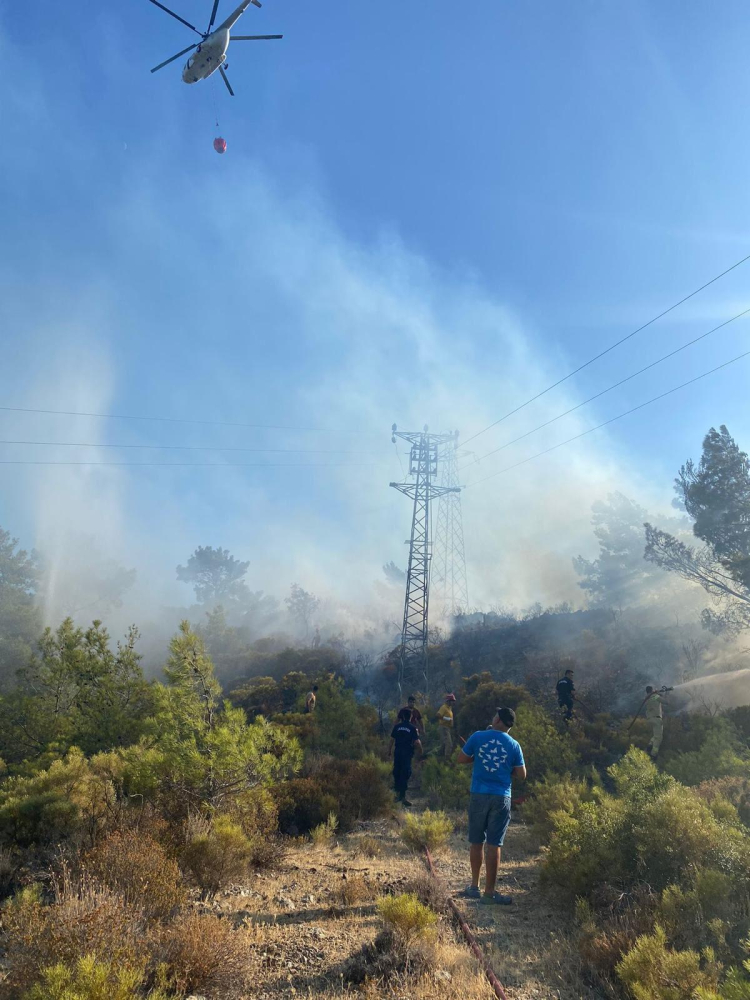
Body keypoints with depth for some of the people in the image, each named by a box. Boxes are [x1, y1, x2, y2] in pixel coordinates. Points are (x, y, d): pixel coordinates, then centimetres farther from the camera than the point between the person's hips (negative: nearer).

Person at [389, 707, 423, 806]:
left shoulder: (397, 726, 2)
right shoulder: (413, 728, -7)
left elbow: (392, 739, 3)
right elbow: (416, 742, -10)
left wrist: (389, 750, 14)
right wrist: (420, 750, 7)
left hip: (397, 751, 4)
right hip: (407, 752, -4)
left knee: (397, 771, 16)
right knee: (405, 773, -2)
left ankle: (398, 793, 26)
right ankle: (403, 796, -4)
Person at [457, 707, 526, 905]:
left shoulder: (477, 737, -3)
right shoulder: (514, 745, -2)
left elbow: (461, 759, 5)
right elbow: (521, 775, 2)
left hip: (479, 795, 1)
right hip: (501, 798, -1)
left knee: (476, 842, 13)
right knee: (493, 845, 3)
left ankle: (474, 887, 22)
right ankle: (489, 892, 7)